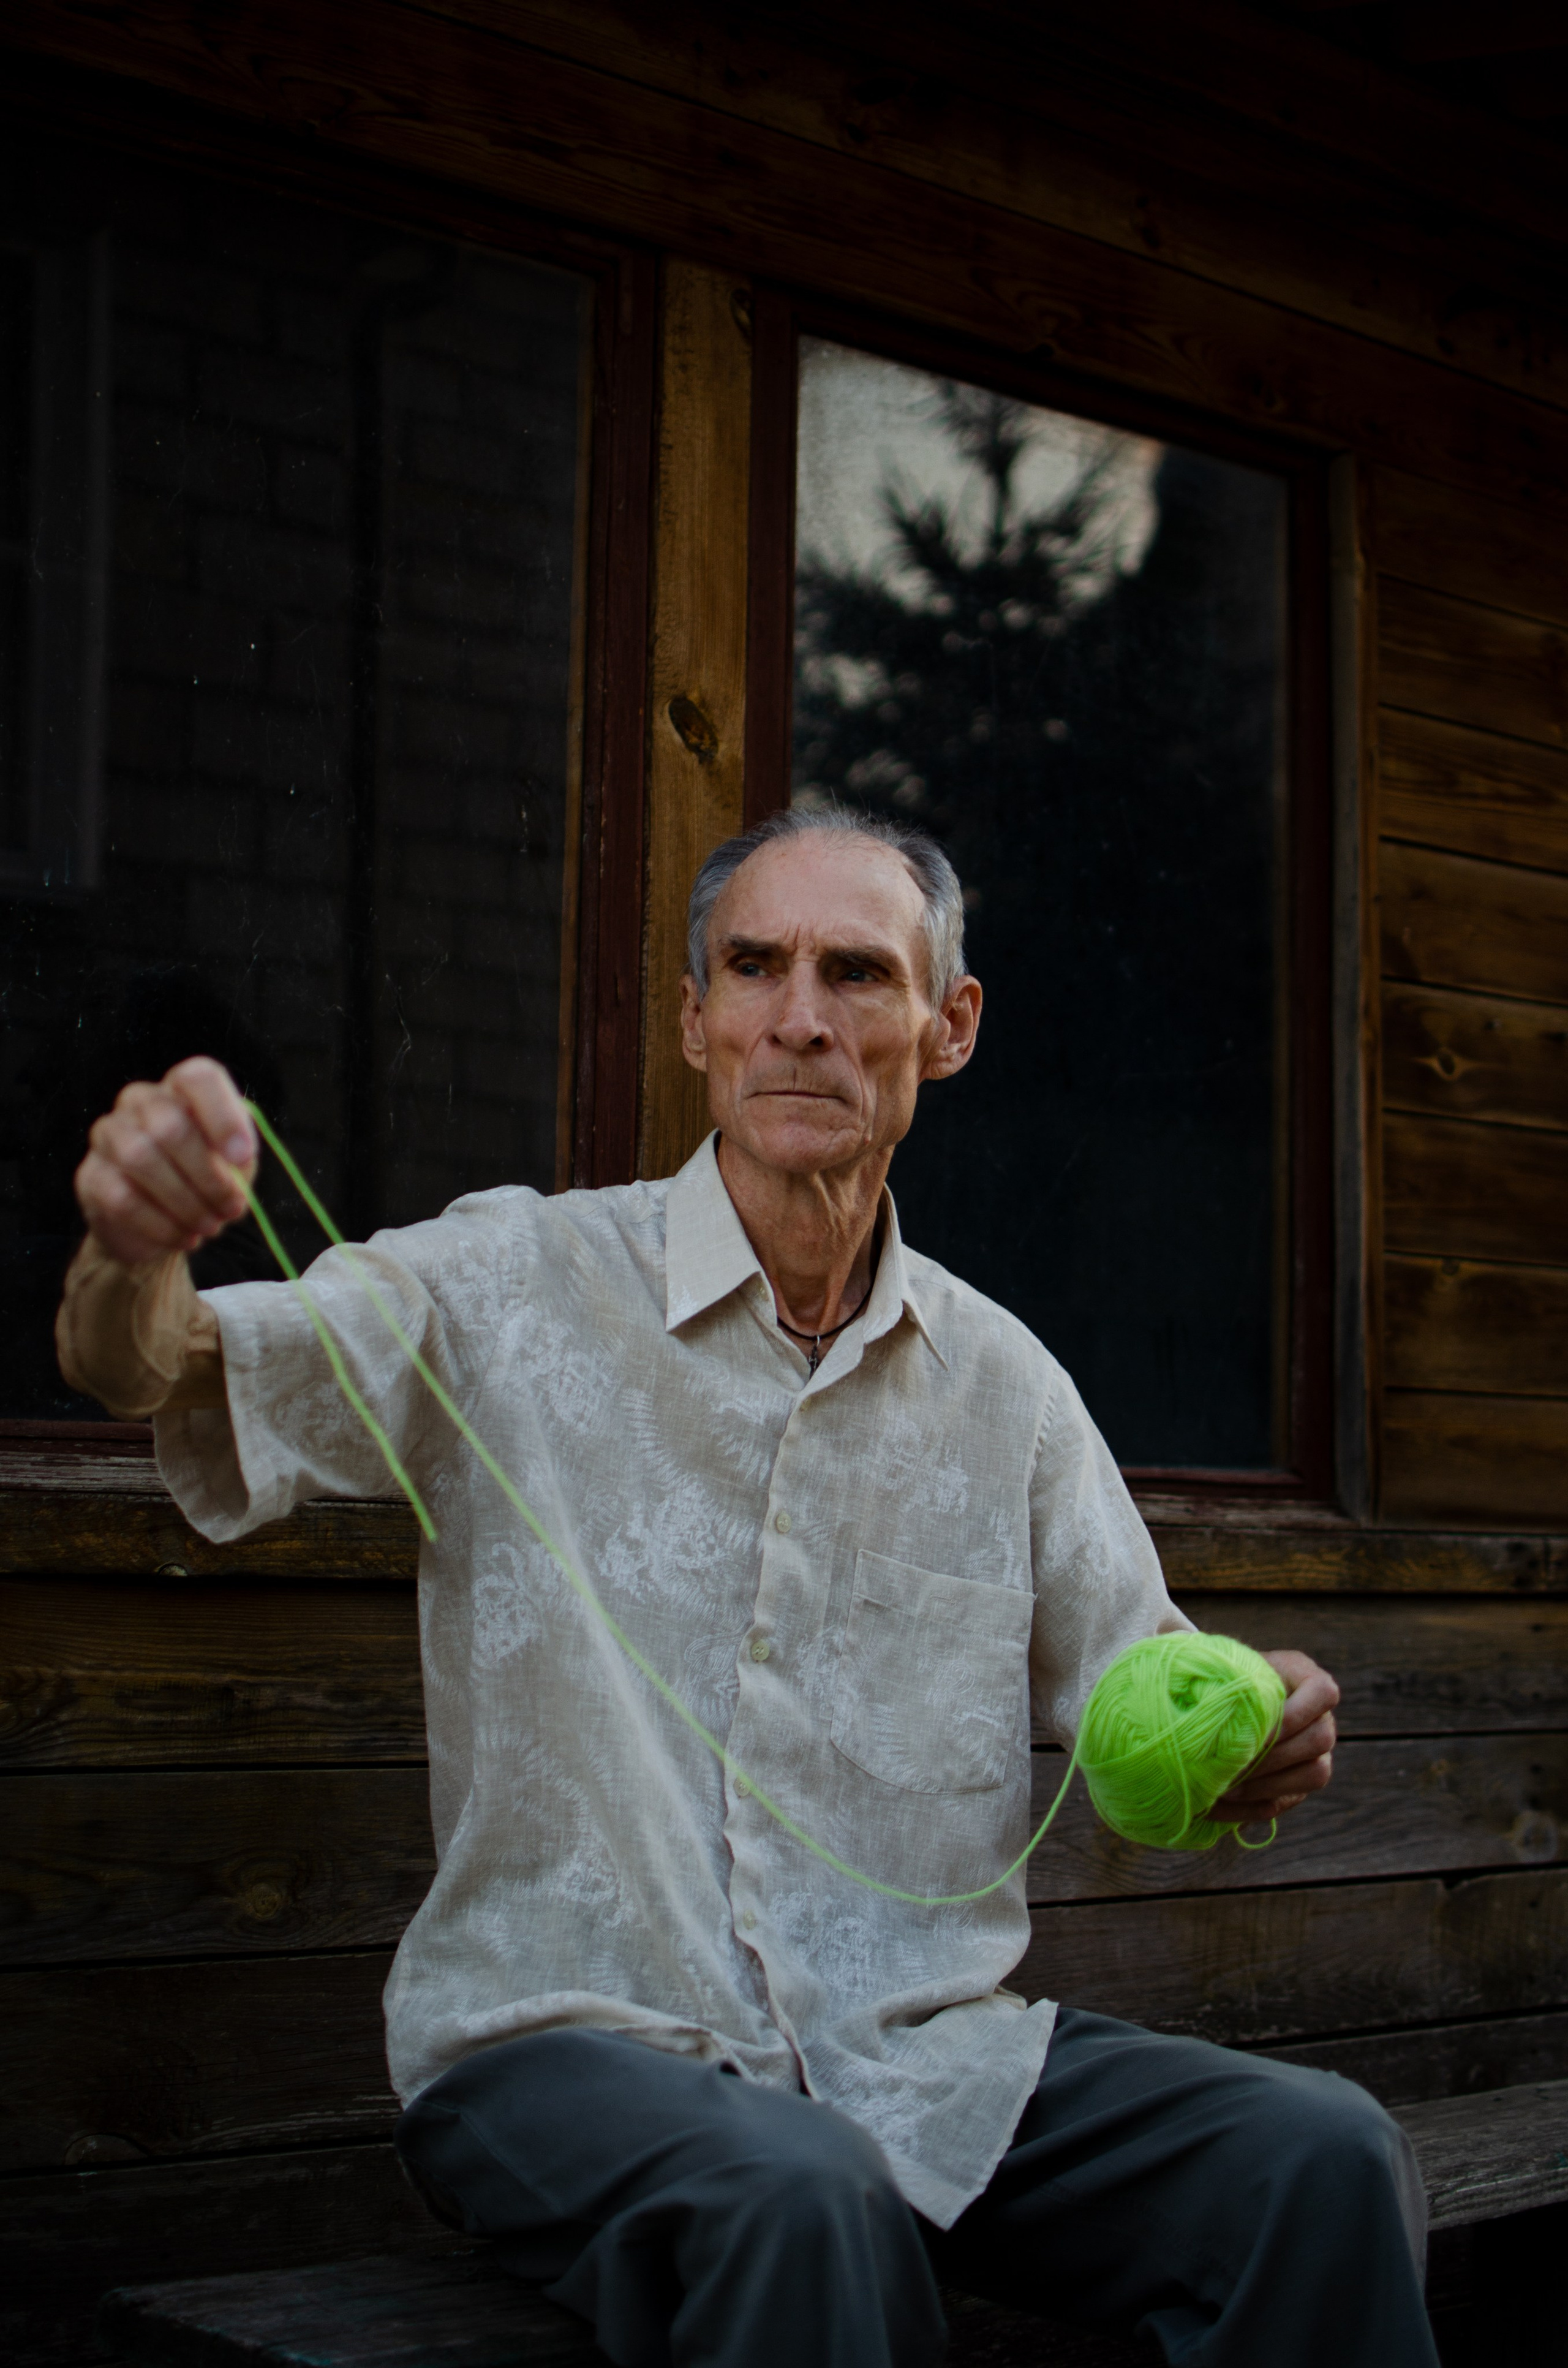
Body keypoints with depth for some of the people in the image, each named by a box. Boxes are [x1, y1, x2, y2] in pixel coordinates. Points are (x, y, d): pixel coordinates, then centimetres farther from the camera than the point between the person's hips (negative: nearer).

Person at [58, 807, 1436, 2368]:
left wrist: (1252, 1742, -13)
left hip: (929, 2050, 4)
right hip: (566, 2042, -3)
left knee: (1324, 2158, -21)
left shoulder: (1003, 1383, 10)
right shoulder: (516, 1287, 0)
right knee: (802, 2200, -37)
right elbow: (150, 1370, -10)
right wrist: (133, 1254, -34)